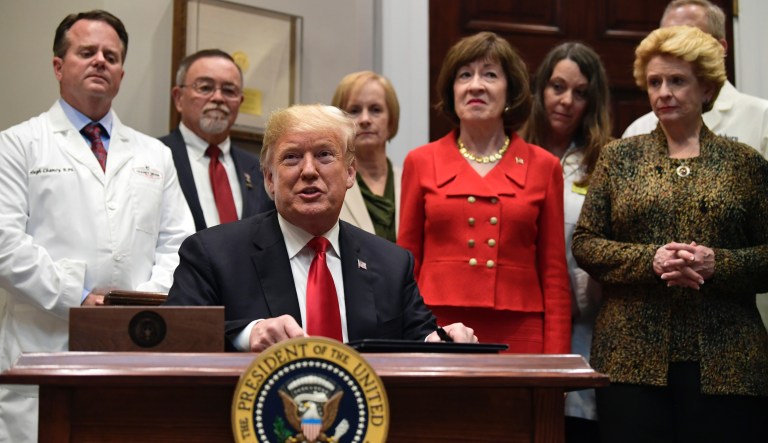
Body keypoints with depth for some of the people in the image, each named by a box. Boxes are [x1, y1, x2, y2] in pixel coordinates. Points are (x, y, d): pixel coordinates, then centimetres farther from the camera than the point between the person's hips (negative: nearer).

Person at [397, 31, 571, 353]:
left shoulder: (543, 167, 6)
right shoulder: (421, 162, 6)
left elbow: (554, 274, 6)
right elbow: (407, 264, 8)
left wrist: (555, 359, 0)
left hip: (518, 337, 0)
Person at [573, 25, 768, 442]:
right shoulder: (618, 157, 10)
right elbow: (584, 243, 4)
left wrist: (718, 264, -14)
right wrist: (650, 259, -11)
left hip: (724, 360, 0)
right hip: (632, 357, 0)